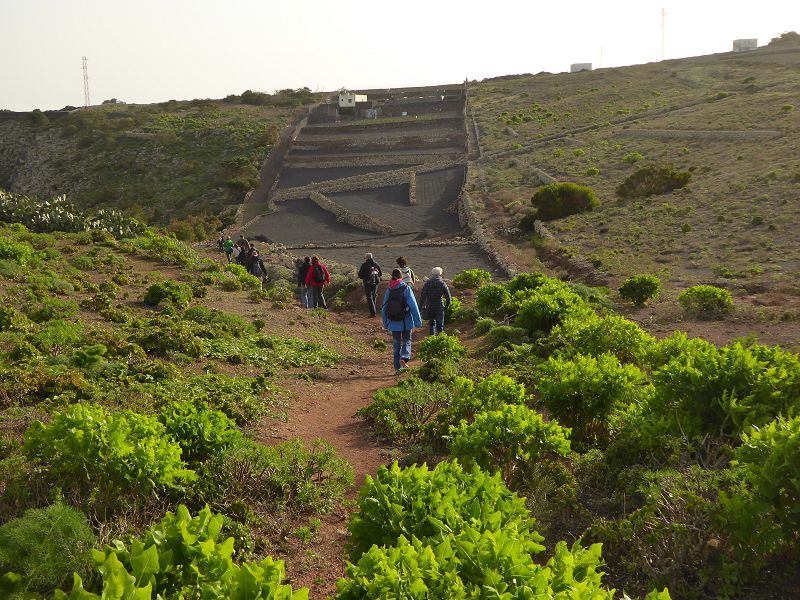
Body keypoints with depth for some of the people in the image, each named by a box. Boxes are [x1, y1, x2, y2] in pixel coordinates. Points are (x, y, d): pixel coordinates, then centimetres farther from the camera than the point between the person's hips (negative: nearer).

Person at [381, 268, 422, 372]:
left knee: (397, 344, 11)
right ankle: (404, 357, -16)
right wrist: (418, 321, -6)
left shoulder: (388, 290, 1)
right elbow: (413, 306, -11)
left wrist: (385, 323, 16)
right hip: (406, 321, -3)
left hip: (393, 323, 3)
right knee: (406, 341, 11)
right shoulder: (406, 288, -9)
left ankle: (398, 367, 11)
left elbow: (384, 308, 6)